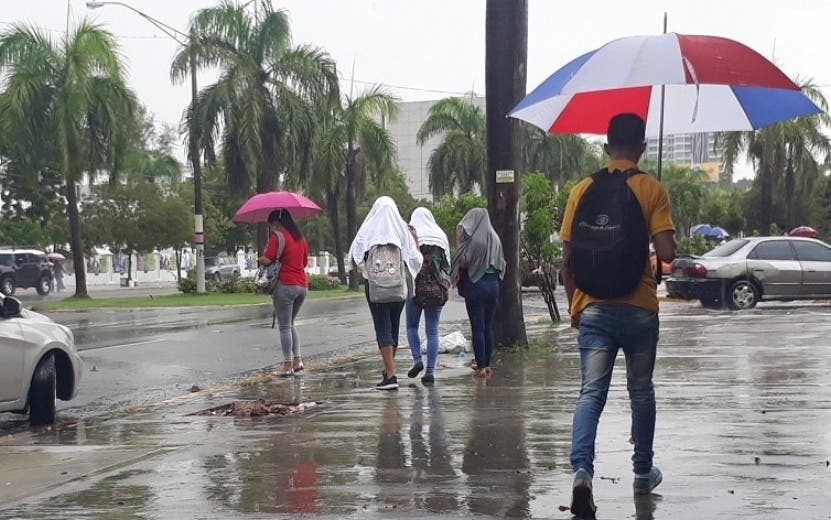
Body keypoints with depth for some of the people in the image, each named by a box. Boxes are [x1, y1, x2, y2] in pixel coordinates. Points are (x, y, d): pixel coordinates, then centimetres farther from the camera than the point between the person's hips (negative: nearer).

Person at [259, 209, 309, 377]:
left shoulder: (278, 237, -10)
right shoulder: (301, 238, 12)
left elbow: (266, 260, -17)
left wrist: (261, 258, 5)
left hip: (285, 285, -7)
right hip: (302, 285, 7)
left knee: (284, 327, 0)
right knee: (290, 324, 20)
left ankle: (288, 365, 1)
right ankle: (297, 360, 15)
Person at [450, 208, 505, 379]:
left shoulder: (474, 239, -13)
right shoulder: (495, 238, 8)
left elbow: (464, 262, -14)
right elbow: (501, 264, 14)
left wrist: (459, 241, -8)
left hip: (476, 285, -6)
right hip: (493, 284, 6)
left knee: (477, 327, -3)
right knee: (488, 326, 12)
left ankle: (481, 366, -4)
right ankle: (487, 364, 15)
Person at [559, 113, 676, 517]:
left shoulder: (582, 190, 3)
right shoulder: (652, 189, -5)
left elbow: (567, 259, 4)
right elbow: (666, 252, -14)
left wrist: (574, 304, 16)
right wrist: (670, 244, 9)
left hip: (593, 310, 1)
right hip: (639, 310, -1)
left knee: (591, 394, -3)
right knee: (641, 392, 16)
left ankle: (582, 470, -23)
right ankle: (643, 472, 28)